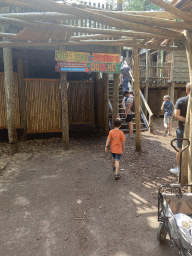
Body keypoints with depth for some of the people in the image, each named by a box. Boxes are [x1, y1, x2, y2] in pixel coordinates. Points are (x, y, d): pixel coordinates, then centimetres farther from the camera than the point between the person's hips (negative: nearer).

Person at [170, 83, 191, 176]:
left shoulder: (180, 100, -8)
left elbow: (176, 115, -17)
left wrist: (186, 120, -13)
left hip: (182, 129, -1)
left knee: (180, 150, 11)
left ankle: (179, 169, 22)